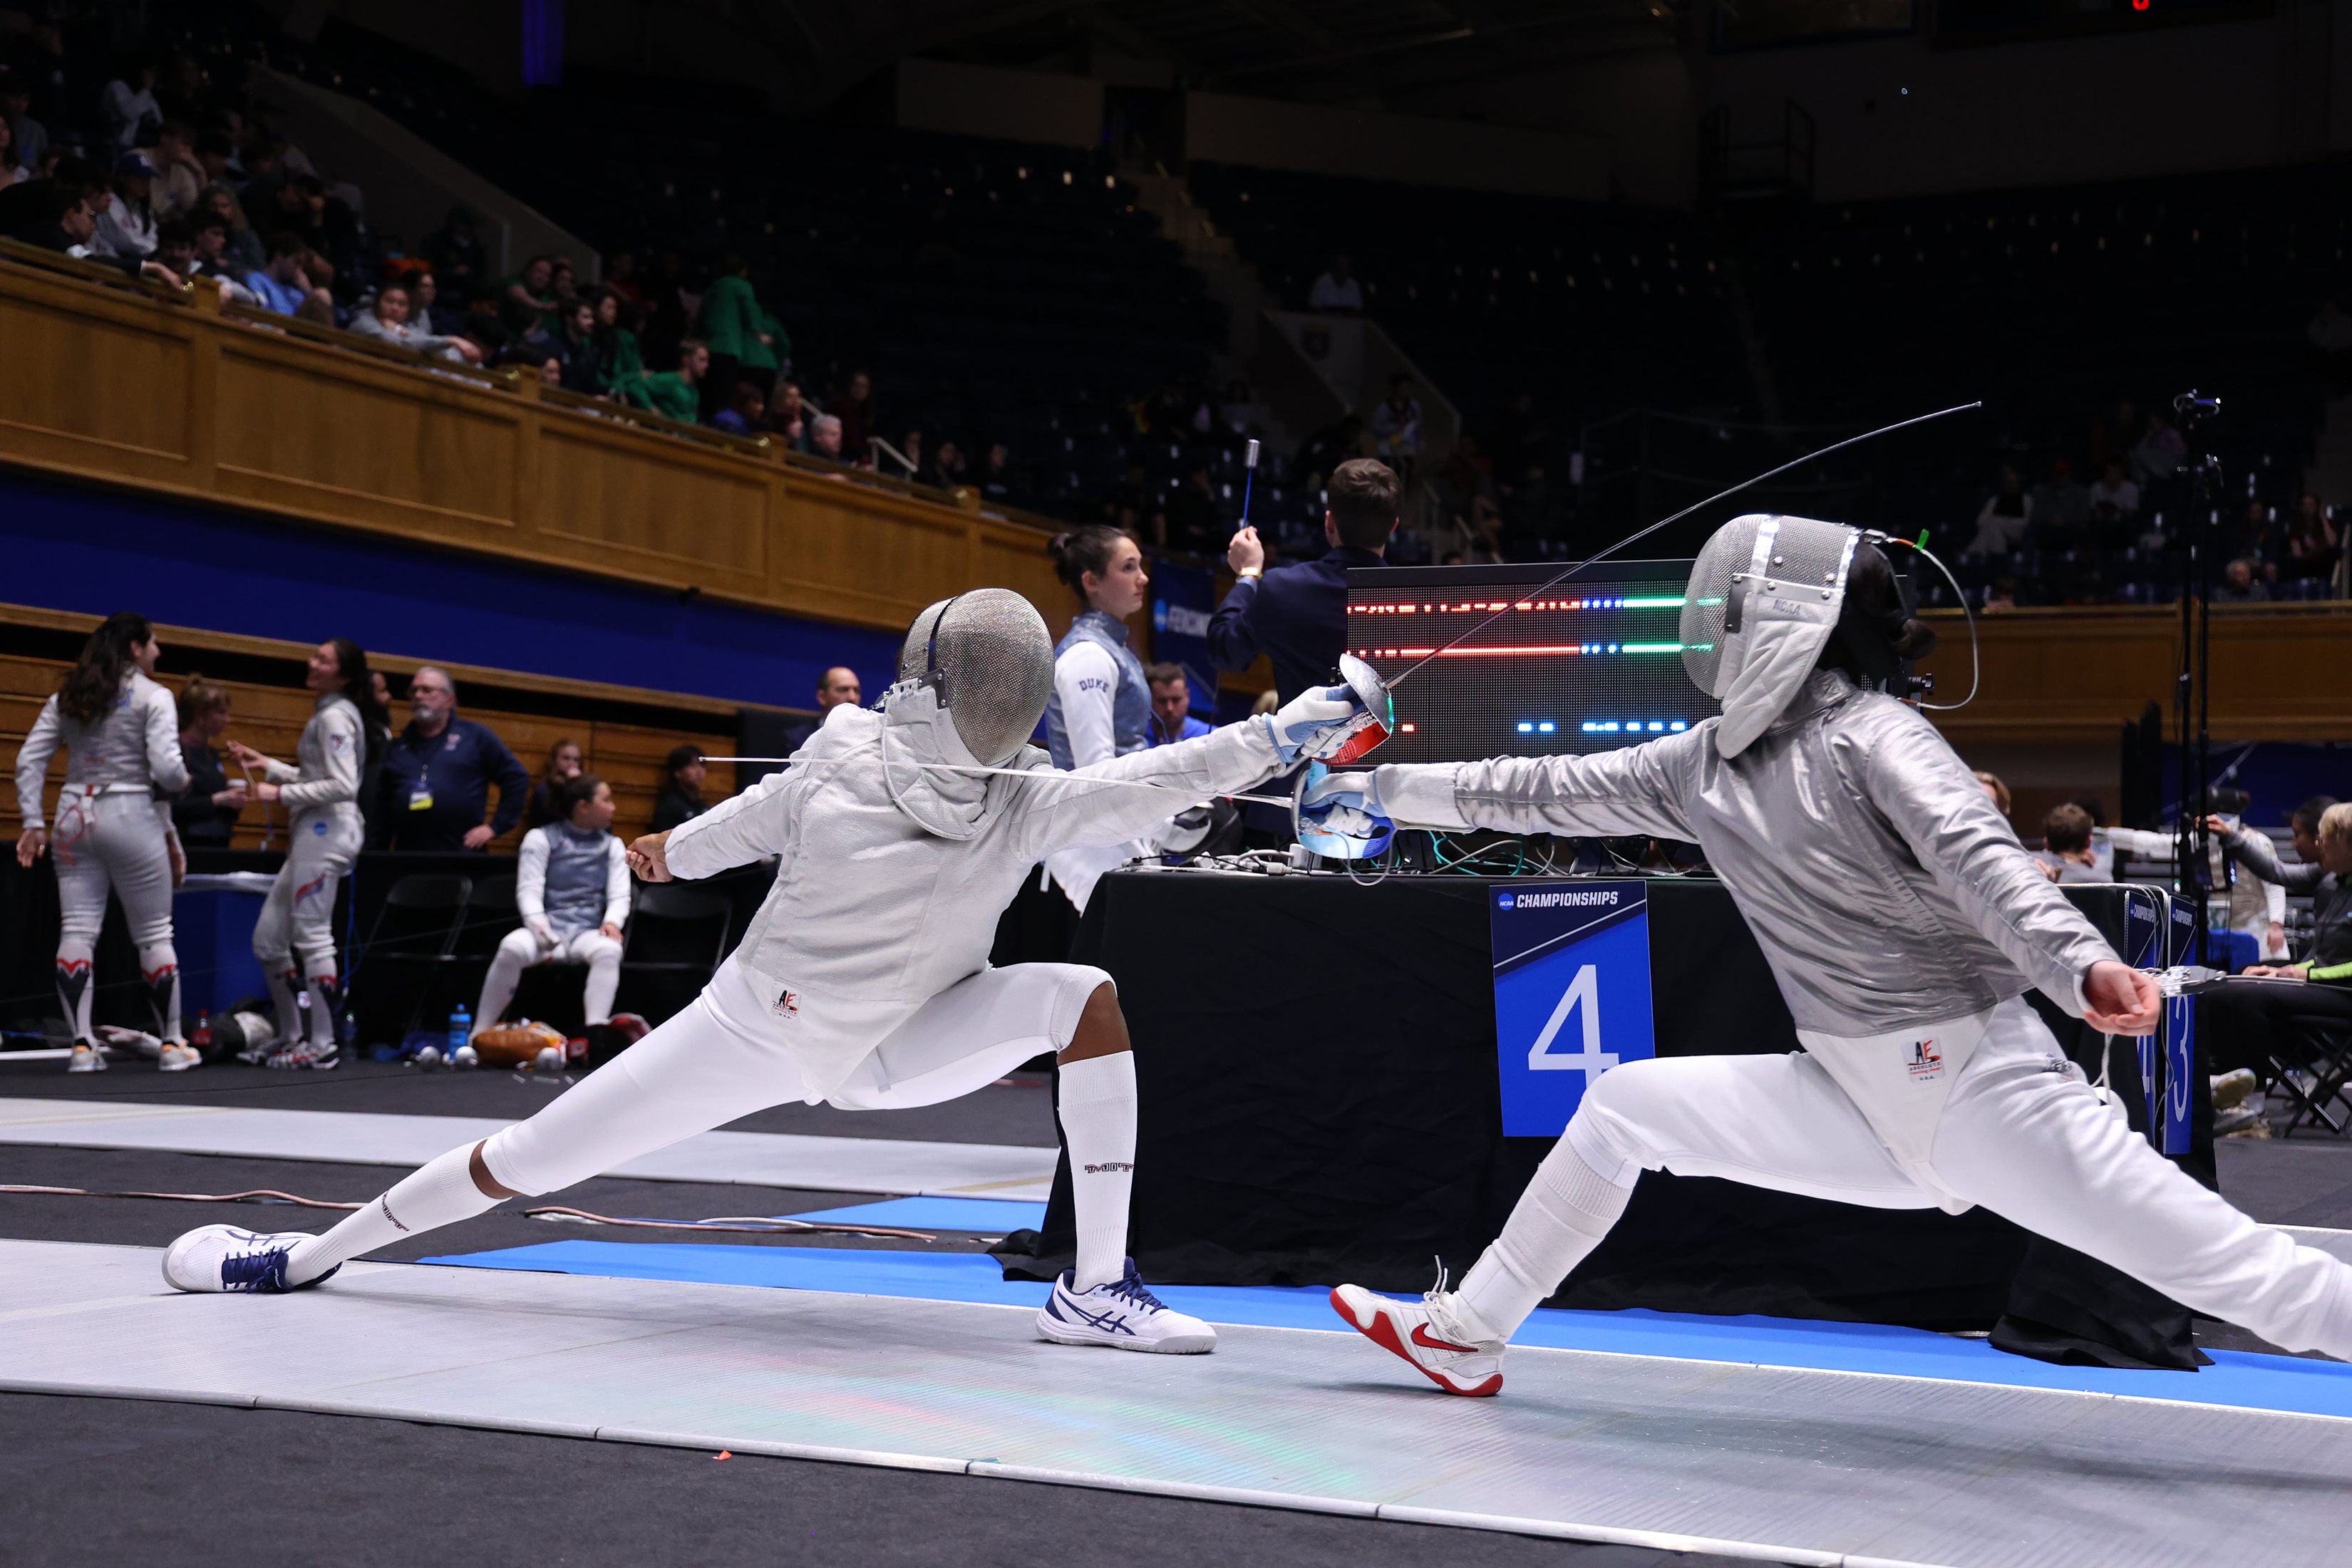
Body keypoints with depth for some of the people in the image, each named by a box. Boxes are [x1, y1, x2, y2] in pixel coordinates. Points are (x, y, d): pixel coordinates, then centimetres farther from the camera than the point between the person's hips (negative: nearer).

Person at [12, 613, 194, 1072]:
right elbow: (165, 767, -17)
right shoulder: (153, 697, -6)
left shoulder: (67, 696, 10)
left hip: (76, 815, 4)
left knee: (76, 932, 3)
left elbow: (29, 760, 5)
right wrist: (183, 782, 4)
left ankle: (82, 1046, -2)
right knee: (155, 935, 6)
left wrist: (33, 822, 4)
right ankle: (171, 1043, 12)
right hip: (131, 815, -4)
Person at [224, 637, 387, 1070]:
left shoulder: (335, 717, -11)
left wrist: (280, 793, -16)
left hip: (327, 829, -10)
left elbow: (342, 786, -19)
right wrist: (265, 764, 17)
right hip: (312, 833, 10)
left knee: (312, 938, -9)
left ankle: (322, 1046, -7)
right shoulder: (327, 714, 18)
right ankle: (293, 1039, 16)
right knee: (268, 940, 11)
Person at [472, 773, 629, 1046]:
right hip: (547, 928, -2)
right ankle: (479, 1034, -26)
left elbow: (619, 895, 10)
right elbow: (529, 890, -1)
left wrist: (613, 922, -14)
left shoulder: (612, 846, 18)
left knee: (609, 950, -35)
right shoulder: (541, 838, 9)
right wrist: (539, 925, -21)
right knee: (513, 947, -35)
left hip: (587, 932, 2)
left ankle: (596, 1033, -45)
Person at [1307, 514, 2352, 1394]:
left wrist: (2079, 963, -47)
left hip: (1981, 1084, -7)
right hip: (1867, 1106, 7)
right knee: (1621, 1107, 8)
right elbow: (1550, 791, 15)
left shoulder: (1872, 734, -14)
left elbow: (1979, 856, -29)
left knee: (2222, 1268, -12)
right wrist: (1385, 791, 19)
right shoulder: (1706, 763, 7)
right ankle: (1467, 1339, 20)